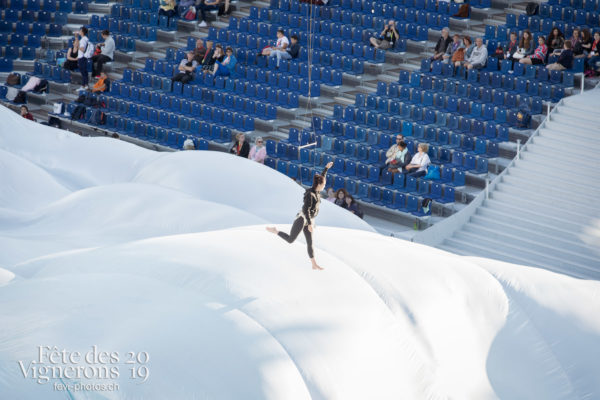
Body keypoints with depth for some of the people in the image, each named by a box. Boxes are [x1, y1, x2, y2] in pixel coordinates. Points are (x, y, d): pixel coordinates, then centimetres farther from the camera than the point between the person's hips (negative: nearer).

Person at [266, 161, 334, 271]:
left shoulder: (316, 191, 2)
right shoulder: (310, 195, -24)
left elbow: (321, 178, 22)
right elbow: (306, 210, -26)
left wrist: (326, 168, 26)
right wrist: (310, 224, -26)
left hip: (308, 220, 8)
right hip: (301, 219, -8)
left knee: (310, 243, 10)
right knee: (290, 240, -1)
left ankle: (314, 264, 13)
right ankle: (274, 230, 19)